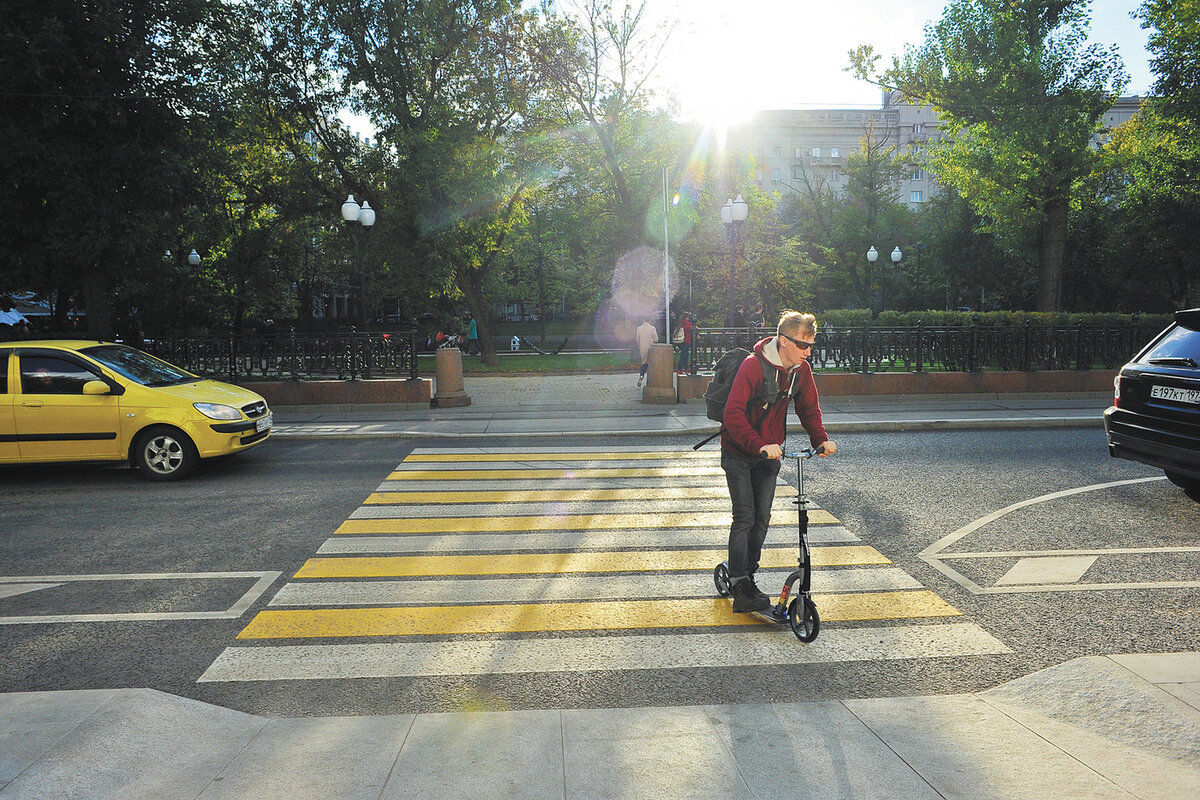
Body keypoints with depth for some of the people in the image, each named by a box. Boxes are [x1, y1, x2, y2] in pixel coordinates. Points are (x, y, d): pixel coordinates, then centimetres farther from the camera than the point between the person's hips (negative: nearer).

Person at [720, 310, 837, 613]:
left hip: (769, 454, 6)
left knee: (762, 518, 9)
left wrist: (821, 438, -10)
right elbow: (733, 413, -31)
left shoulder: (801, 370, -3)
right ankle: (739, 590, -3)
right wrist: (759, 445, -42)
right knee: (745, 518, -9)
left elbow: (809, 409, 8)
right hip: (739, 454, -6)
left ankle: (748, 578, 24)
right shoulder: (753, 365, -24)